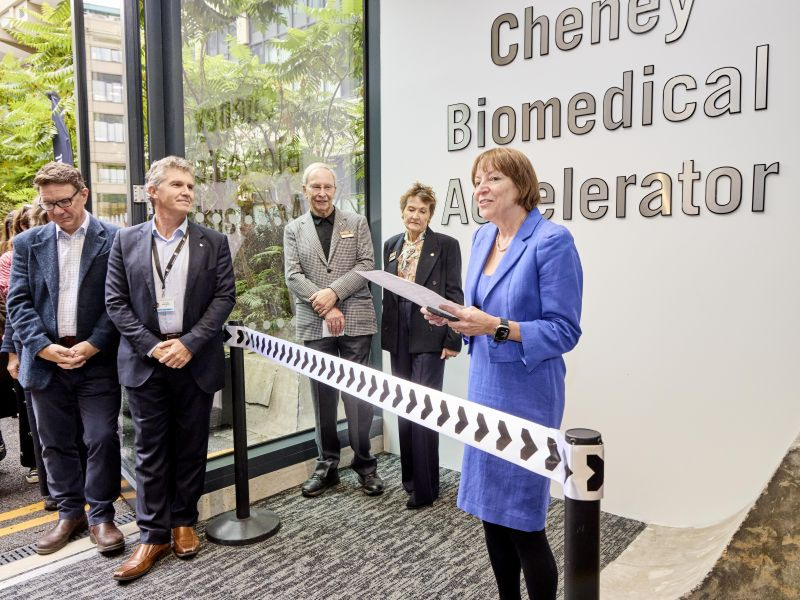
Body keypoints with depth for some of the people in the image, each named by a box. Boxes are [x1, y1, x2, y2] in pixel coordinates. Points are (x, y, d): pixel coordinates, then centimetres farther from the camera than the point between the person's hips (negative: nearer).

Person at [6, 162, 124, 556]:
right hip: (46, 360, 4)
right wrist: (45, 347, -10)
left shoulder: (115, 239, -3)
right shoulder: (28, 243, 8)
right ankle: (69, 513, 28)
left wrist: (92, 346, -14)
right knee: (56, 443, 13)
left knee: (102, 439, 0)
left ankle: (101, 515, 16)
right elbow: (19, 302, 3)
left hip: (97, 359, -3)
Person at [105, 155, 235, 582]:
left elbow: (224, 297, -3)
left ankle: (184, 521, 27)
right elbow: (116, 301, 1)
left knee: (191, 446, 10)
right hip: (145, 360, 0)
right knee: (150, 449, 6)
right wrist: (151, 346, -10)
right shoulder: (126, 241, 4)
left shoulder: (213, 242, 3)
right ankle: (153, 534, 16)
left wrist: (189, 343, -13)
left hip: (195, 359, 0)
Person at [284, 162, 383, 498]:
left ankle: (365, 464, 15)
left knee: (358, 394, 0)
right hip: (315, 325, 1)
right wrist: (324, 306, -12)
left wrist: (334, 292, -14)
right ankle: (327, 465, 22)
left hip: (355, 320, -1)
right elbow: (293, 277, 1)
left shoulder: (356, 223, 9)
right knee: (323, 397, 9)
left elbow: (366, 265, -1)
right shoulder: (293, 230, 11)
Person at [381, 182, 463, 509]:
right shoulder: (391, 245, 11)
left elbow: (454, 294, -6)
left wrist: (453, 339, -11)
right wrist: (384, 333, 10)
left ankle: (424, 488, 6)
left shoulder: (446, 245, -4)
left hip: (429, 335, -6)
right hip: (398, 335, 6)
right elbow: (386, 292, 14)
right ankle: (409, 476, 27)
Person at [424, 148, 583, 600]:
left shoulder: (553, 241, -15)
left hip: (527, 394, -8)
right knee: (489, 508, 17)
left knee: (523, 520, 3)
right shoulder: (483, 238, 9)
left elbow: (564, 331, -17)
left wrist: (496, 328, -26)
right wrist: (453, 316, -2)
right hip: (484, 387, 8)